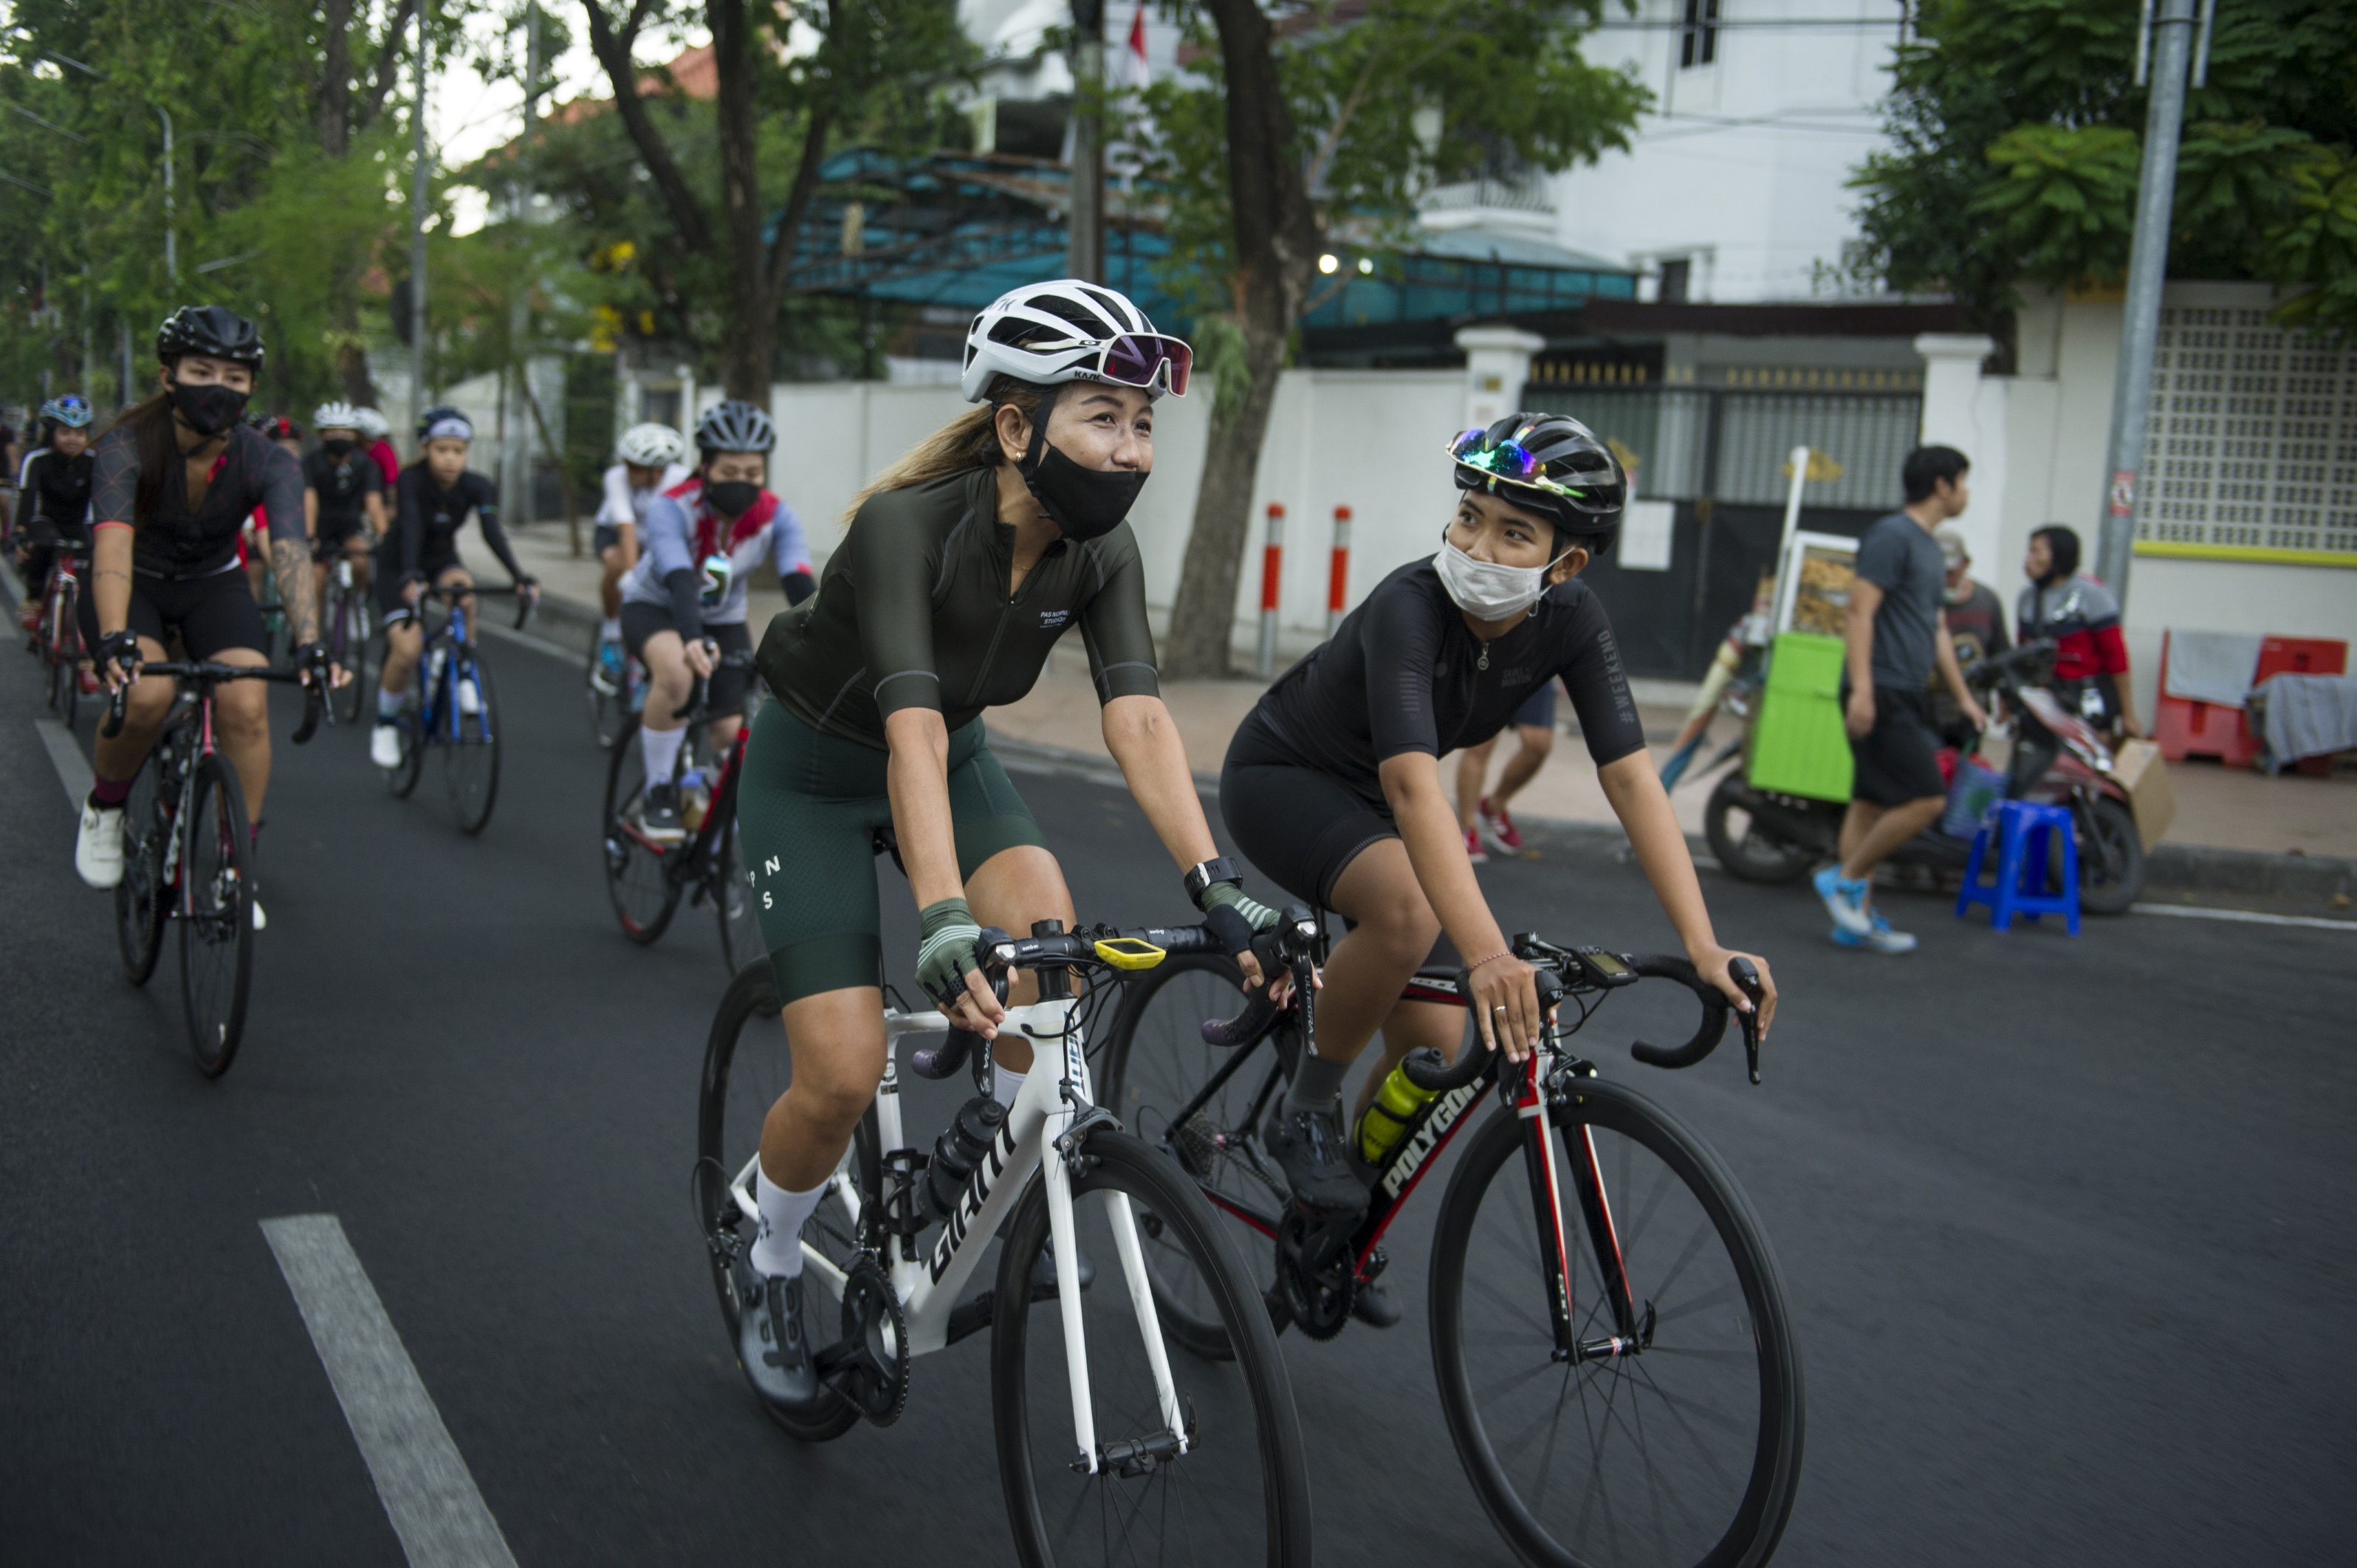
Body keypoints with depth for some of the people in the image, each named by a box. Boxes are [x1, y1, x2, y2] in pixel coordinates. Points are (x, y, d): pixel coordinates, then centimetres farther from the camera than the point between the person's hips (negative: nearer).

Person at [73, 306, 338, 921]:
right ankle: (104, 807, 1)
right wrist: (116, 636, -57)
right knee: (146, 693, -31)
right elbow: (112, 544, -40)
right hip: (134, 586, -2)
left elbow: (290, 551, -36)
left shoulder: (266, 462, -21)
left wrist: (309, 644, -52)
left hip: (213, 586, 2)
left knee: (246, 705, -24)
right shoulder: (126, 448, -26)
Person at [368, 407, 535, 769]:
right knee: (407, 650, -20)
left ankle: (463, 674, -11)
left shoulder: (476, 487, -18)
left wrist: (519, 577, -47)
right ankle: (386, 725, 5)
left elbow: (493, 532, -31)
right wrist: (409, 578, -58)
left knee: (464, 593, -34)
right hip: (398, 566, -3)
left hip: (442, 561, 3)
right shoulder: (411, 481, -27)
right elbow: (411, 528, -41)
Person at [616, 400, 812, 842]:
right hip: (654, 608, -4)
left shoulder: (775, 517, -22)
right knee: (676, 671, -37)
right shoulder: (671, 508, -30)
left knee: (733, 736, -8)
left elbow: (800, 584, -35)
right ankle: (657, 793, -18)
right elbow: (679, 580, -46)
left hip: (723, 619, 4)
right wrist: (692, 640, -64)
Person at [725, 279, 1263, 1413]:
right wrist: (941, 922, -57)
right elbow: (911, 733, -45)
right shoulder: (905, 525, -34)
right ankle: (771, 1273, 18)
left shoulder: (1101, 550, -17)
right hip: (812, 775, -4)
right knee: (844, 1075, -13)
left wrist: (1216, 888, -40)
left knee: (1049, 931, -26)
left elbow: (1138, 720, -27)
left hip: (956, 757, 5)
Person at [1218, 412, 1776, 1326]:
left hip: (1366, 798, 6)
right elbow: (1412, 783, -46)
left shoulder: (1570, 622, -18)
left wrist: (1702, 945, -34)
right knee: (1408, 912, -37)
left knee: (1438, 1049, -2)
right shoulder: (1410, 605, -34)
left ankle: (1343, 1235, 24)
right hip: (1279, 775, -6)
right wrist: (1486, 952, -58)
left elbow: (1630, 777, -23)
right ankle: (1305, 1113, -12)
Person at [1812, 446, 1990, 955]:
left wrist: (1963, 697, 27)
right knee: (1926, 798, -14)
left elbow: (1936, 630, 27)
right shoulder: (1892, 536, -10)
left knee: (1872, 805, 9)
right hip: (1881, 694, -10)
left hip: (1909, 696, 10)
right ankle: (1846, 879, -1)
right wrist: (1861, 688, -24)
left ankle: (1858, 919, 11)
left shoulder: (1931, 550, 20)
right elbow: (1860, 612, -17)